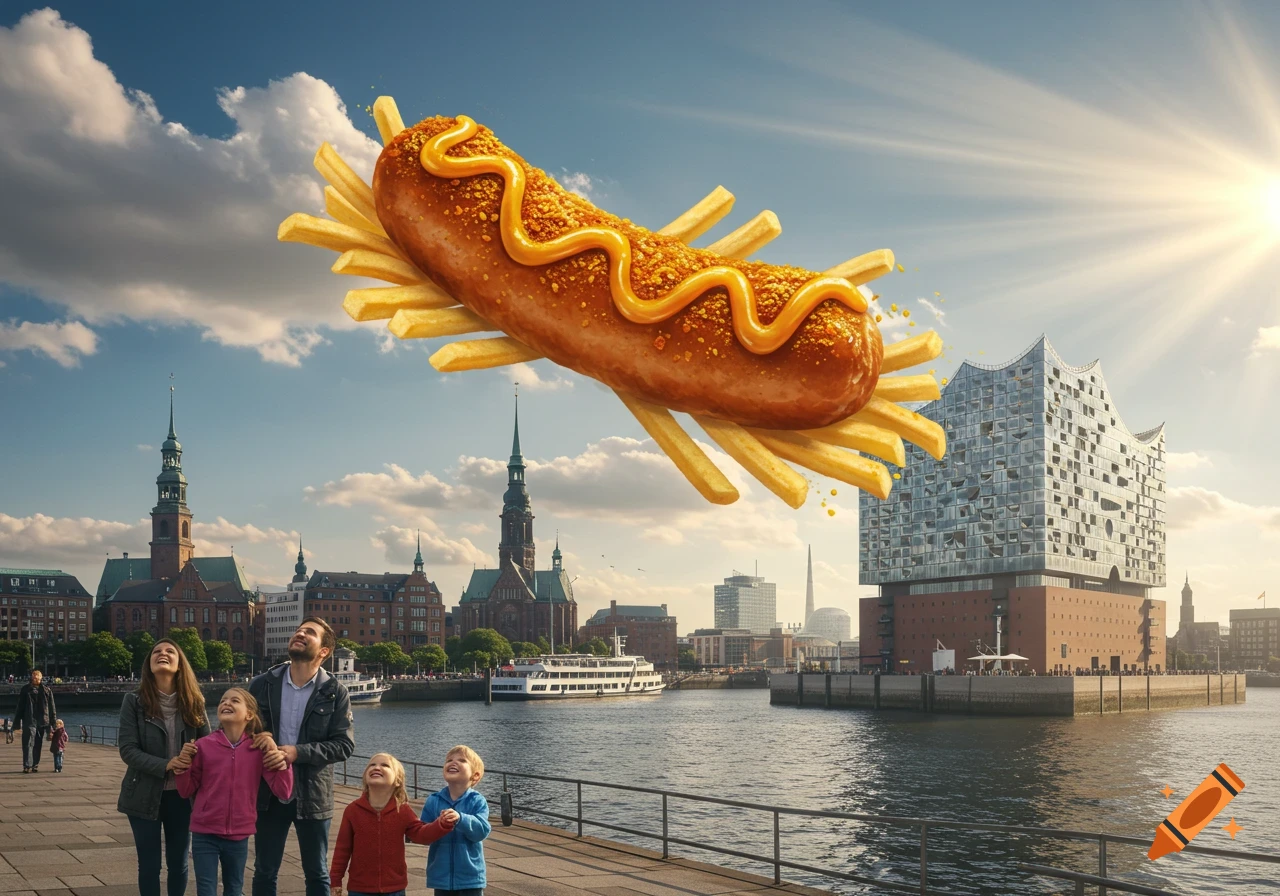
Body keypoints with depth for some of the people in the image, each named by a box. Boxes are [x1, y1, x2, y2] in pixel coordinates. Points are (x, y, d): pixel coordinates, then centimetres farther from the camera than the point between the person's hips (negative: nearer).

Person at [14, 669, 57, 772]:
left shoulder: (47, 690, 8)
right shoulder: (26, 689, 4)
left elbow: (52, 708, 10)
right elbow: (20, 706, 5)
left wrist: (53, 722, 6)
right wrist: (17, 722, 1)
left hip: (43, 721, 2)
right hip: (29, 721, -2)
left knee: (38, 745, 7)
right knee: (28, 744, -8)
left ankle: (35, 765, 14)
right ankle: (27, 766, -10)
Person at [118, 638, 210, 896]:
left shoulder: (193, 703, -1)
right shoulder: (134, 701, -7)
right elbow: (127, 750, -12)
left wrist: (195, 752, -21)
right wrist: (166, 765, -25)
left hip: (182, 795, 2)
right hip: (145, 795, -2)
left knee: (178, 863, 13)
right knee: (149, 865, 6)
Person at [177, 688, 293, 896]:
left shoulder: (259, 749, -4)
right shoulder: (204, 745, -6)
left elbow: (283, 792, -9)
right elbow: (187, 791, 2)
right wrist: (183, 767, -14)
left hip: (239, 836, 1)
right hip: (205, 834, -1)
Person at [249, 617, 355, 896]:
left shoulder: (334, 692, -6)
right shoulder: (262, 685, 0)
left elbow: (344, 745, -10)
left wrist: (298, 752, -21)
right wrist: (259, 739, -13)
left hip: (312, 796, -2)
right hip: (269, 794, 2)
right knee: (264, 873, 13)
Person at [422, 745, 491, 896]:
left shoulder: (477, 801, -8)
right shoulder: (433, 801, -3)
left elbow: (482, 830, -22)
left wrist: (460, 818, -37)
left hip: (470, 875, -2)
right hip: (442, 874, 2)